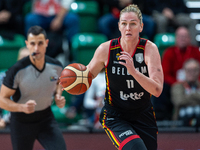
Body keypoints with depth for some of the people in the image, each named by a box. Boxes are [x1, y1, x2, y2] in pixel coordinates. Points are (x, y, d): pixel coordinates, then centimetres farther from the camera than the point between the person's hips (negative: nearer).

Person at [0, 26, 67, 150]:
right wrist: (22, 107, -32)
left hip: (46, 118, 3)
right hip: (21, 122, -2)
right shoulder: (17, 70, -21)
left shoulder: (56, 66, -8)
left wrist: (58, 96, -4)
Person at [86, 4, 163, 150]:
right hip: (115, 117, -2)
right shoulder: (106, 49, -12)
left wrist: (133, 71, -38)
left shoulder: (150, 49, -14)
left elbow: (157, 90, -24)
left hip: (143, 116, 2)